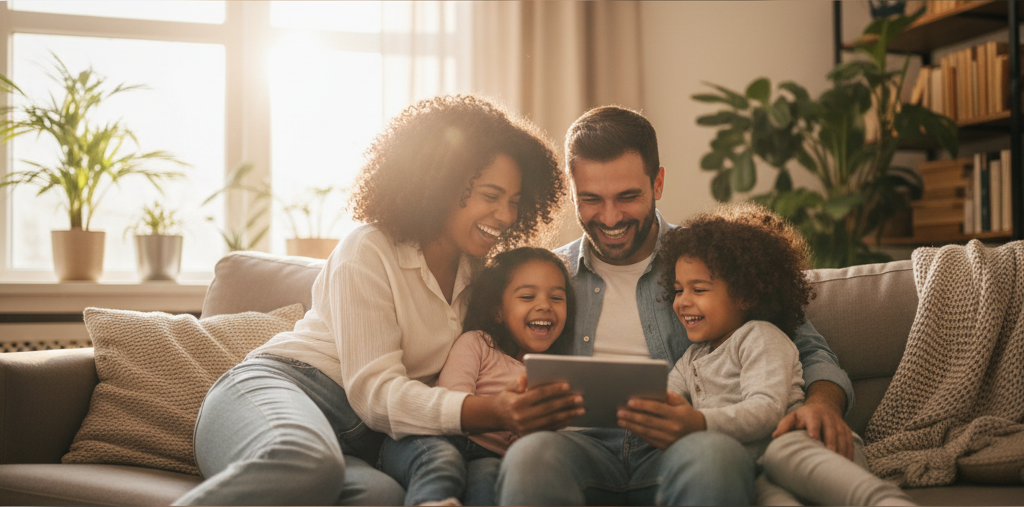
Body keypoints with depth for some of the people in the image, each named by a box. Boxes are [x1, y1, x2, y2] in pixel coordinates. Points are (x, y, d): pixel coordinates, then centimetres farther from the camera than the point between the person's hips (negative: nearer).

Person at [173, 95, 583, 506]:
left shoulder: (474, 272, 15)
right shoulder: (368, 252, -7)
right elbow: (375, 390, -15)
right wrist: (491, 412, -31)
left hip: (355, 443, 6)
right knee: (306, 466, -44)